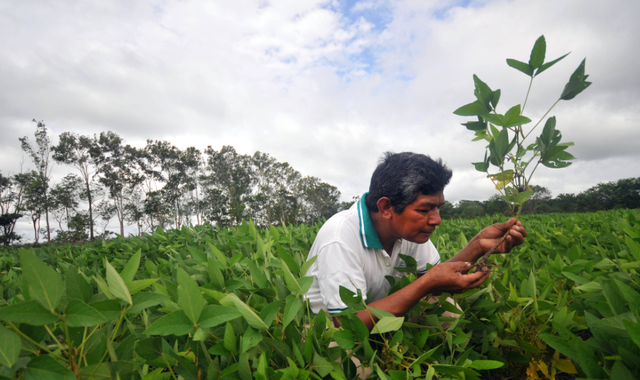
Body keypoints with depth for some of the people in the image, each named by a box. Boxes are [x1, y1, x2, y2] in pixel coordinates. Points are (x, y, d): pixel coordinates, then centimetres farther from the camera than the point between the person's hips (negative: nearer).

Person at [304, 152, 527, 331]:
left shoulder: (411, 228, -9)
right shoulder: (340, 237, -32)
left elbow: (437, 283, -2)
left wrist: (478, 246, -17)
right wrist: (425, 285, -35)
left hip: (375, 324, 6)